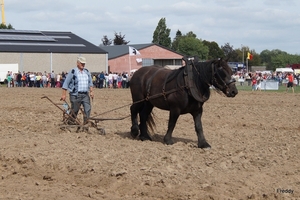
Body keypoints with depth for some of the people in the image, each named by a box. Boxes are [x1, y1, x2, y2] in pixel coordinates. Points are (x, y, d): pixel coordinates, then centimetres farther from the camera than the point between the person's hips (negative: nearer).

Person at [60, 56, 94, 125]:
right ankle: (71, 122, 18)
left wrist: (91, 91, 6)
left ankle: (86, 122, -5)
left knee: (88, 109, -8)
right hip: (76, 95, -5)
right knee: (74, 111, 2)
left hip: (85, 95, 5)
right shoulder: (73, 72, -5)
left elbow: (90, 83, 19)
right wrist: (64, 94, -8)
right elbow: (66, 83, -4)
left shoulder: (87, 72, 12)